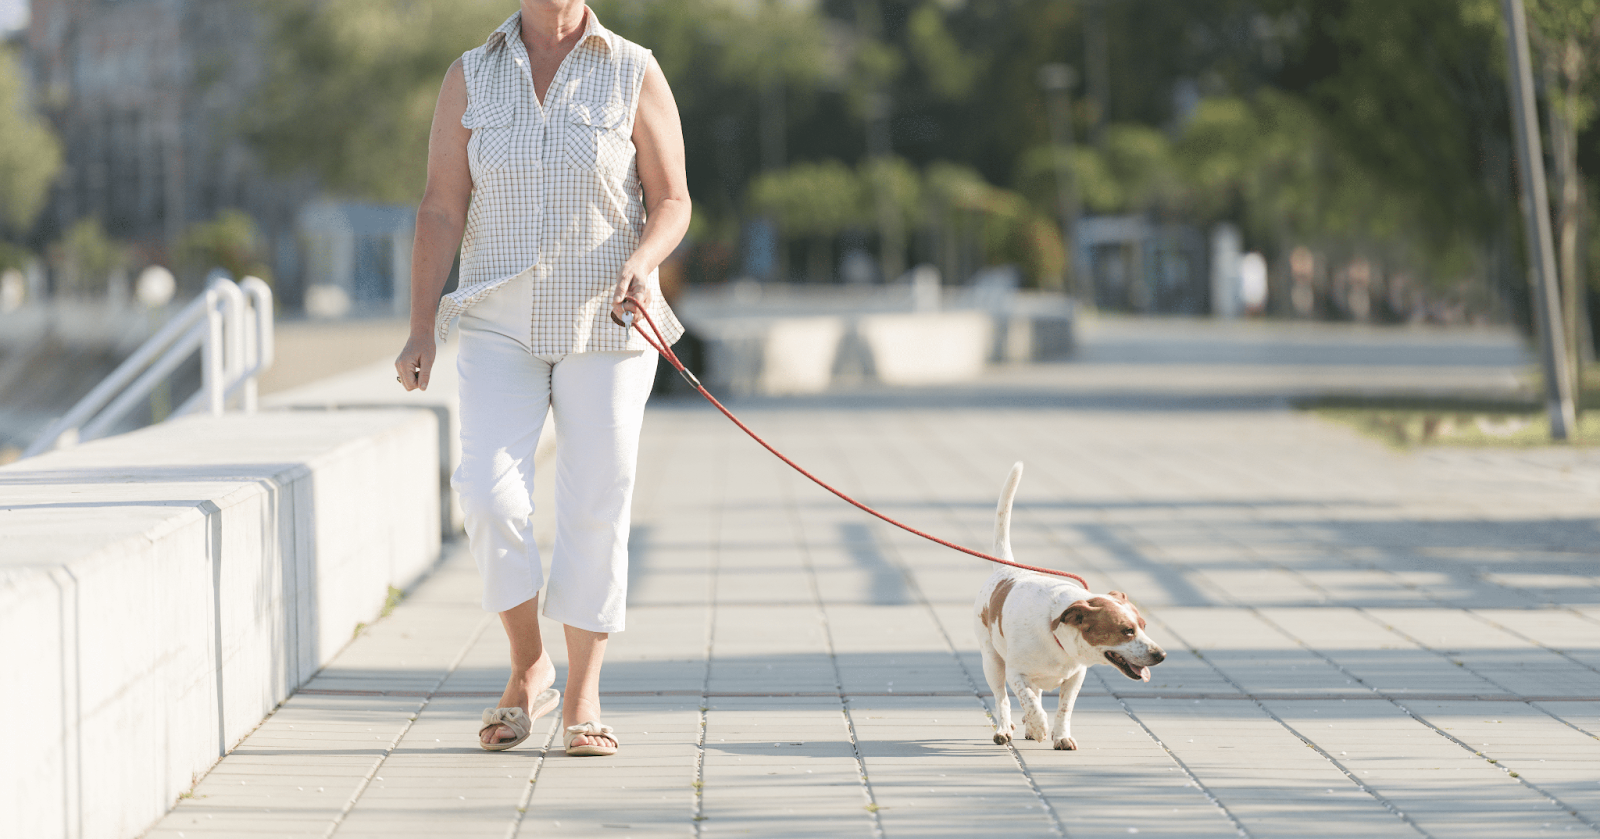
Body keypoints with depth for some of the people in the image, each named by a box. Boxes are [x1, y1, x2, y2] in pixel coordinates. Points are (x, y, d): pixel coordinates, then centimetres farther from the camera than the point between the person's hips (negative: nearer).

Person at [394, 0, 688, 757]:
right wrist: (423, 327, -7)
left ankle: (582, 701, 10)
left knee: (595, 507, -1)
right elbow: (441, 208, 1)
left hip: (605, 322, 0)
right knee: (489, 492, -14)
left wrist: (641, 264, -20)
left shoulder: (634, 76, -1)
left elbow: (672, 200, 1)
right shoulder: (472, 78, 3)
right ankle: (527, 670, 6)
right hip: (501, 324, 1)